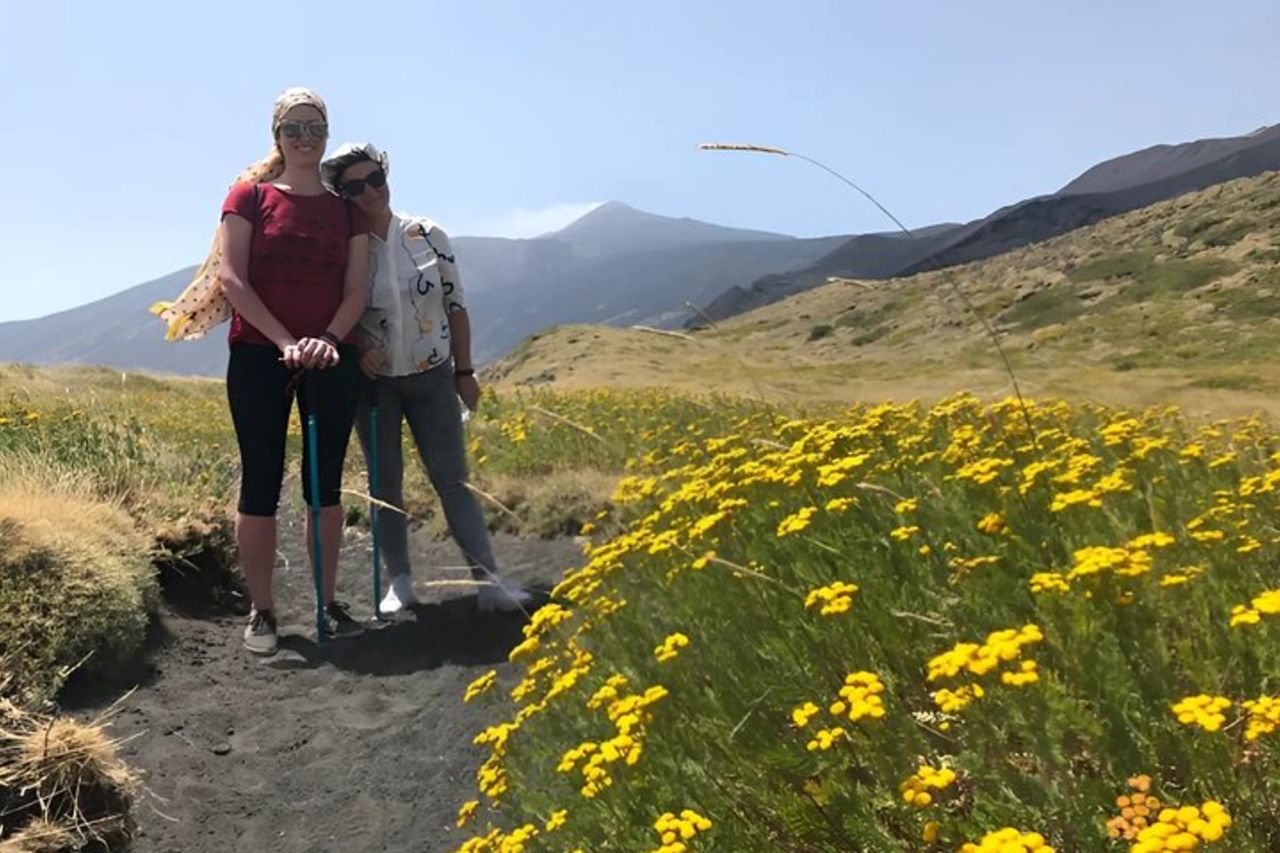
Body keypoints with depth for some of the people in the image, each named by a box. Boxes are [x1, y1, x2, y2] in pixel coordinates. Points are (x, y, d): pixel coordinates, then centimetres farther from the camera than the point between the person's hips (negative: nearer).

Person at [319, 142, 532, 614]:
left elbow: (455, 306, 2)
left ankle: (489, 580, -1)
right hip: (373, 381, 0)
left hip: (432, 379, 0)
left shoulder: (429, 236, -4)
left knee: (452, 479, -2)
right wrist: (357, 350, -17)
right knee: (385, 484, 7)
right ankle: (400, 583, 18)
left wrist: (465, 371, 3)